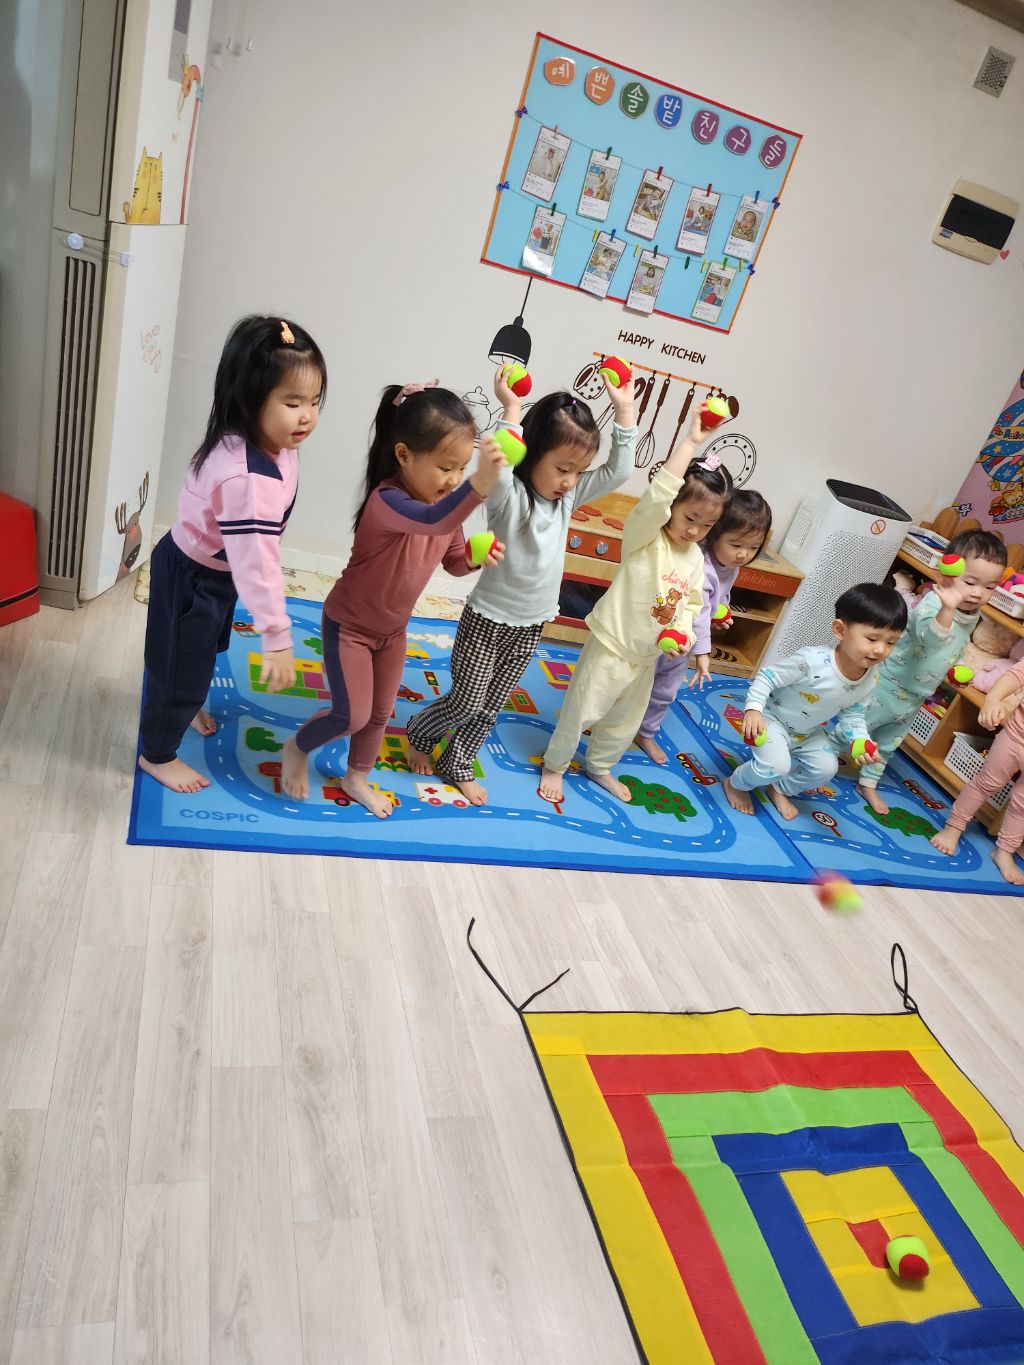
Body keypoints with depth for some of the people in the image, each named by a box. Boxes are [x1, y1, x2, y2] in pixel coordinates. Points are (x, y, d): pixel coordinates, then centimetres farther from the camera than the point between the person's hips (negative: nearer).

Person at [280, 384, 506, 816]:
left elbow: (453, 560, 4)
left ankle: (356, 778, 42)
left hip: (392, 629, 7)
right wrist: (479, 484, -72)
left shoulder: (446, 502, -9)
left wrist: (477, 558, -19)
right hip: (349, 625, -7)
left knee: (380, 712, 18)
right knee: (352, 715, -5)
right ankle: (297, 748, 28)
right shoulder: (387, 500, -34)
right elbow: (433, 521, -56)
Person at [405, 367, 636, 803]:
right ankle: (419, 735, 34)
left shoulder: (569, 496, -1)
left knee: (490, 708, 15)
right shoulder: (508, 495, -20)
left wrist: (624, 411, -10)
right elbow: (499, 468, -43)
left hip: (531, 625, 6)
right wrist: (512, 409, -38)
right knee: (465, 703, 5)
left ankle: (457, 764, 34)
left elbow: (618, 471, -4)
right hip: (487, 620, -6)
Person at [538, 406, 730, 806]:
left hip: (647, 657, 7)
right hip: (610, 648, -7)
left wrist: (682, 632, -11)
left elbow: (690, 604, 11)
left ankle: (600, 767, 46)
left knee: (625, 720, 22)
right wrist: (690, 441, -36)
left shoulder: (695, 558, 2)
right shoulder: (643, 536, -18)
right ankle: (554, 766, 30)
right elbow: (656, 495, -36)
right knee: (580, 712, 6)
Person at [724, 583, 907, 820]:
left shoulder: (870, 680, -15)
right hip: (772, 719, -7)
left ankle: (779, 789, 28)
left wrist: (860, 740, -19)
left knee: (826, 768, 1)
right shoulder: (812, 660, -37)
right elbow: (768, 676, -26)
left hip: (807, 732, 7)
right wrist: (753, 709, -36)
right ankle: (735, 784, 8)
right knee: (776, 765, -25)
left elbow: (852, 714, -1)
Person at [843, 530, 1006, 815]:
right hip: (887, 685, -8)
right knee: (851, 731, 9)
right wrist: (947, 609, -70)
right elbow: (931, 637, -54)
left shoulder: (973, 615, -4)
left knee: (888, 743, 24)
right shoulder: (932, 604, -31)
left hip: (913, 698, 8)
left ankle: (868, 783, 42)